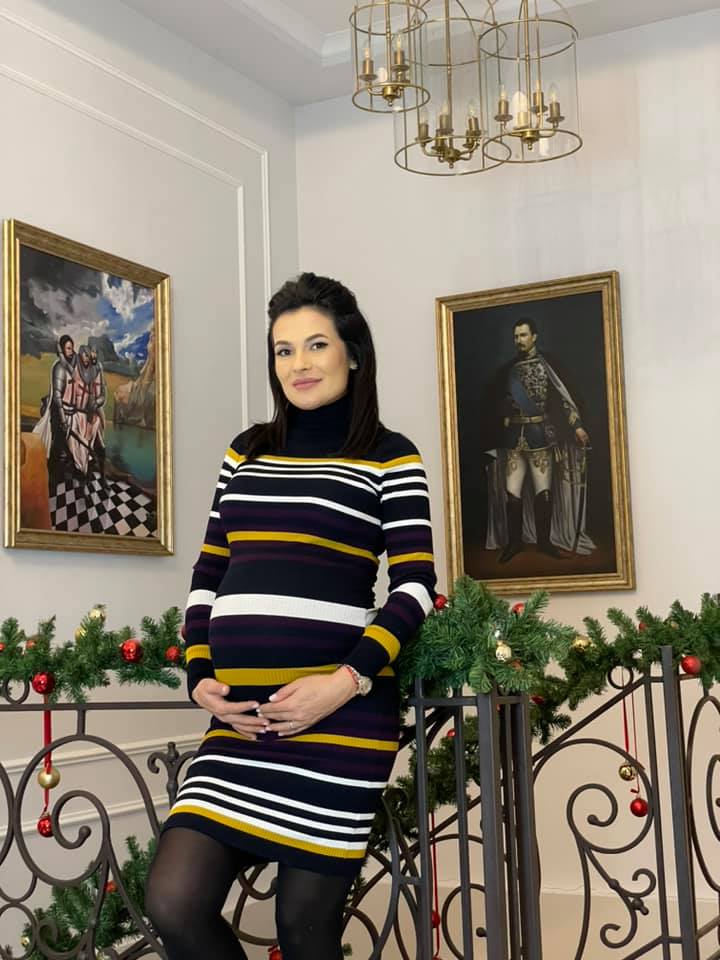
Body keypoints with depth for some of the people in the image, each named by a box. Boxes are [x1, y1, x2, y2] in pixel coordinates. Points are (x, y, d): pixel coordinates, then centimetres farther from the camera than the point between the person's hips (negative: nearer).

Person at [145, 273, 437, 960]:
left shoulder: (390, 458, 3)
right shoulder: (246, 452, 17)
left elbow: (415, 586, -3)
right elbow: (209, 576, 18)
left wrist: (348, 680, -16)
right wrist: (201, 679, 3)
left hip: (339, 716, -4)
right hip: (242, 716, 5)